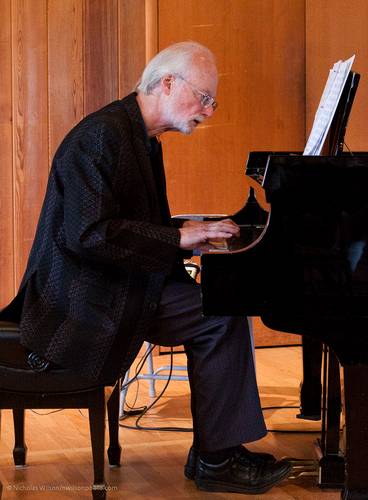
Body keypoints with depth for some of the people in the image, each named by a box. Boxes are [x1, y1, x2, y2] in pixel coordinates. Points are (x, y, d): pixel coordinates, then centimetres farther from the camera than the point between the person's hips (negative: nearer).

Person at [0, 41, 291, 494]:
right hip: (88, 299, -10)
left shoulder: (142, 140, 13)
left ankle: (214, 451, 2)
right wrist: (178, 239, -24)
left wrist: (194, 232, 3)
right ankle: (215, 460, -8)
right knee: (224, 318, -18)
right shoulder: (103, 135, -19)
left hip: (121, 286, 10)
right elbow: (88, 234, -27)